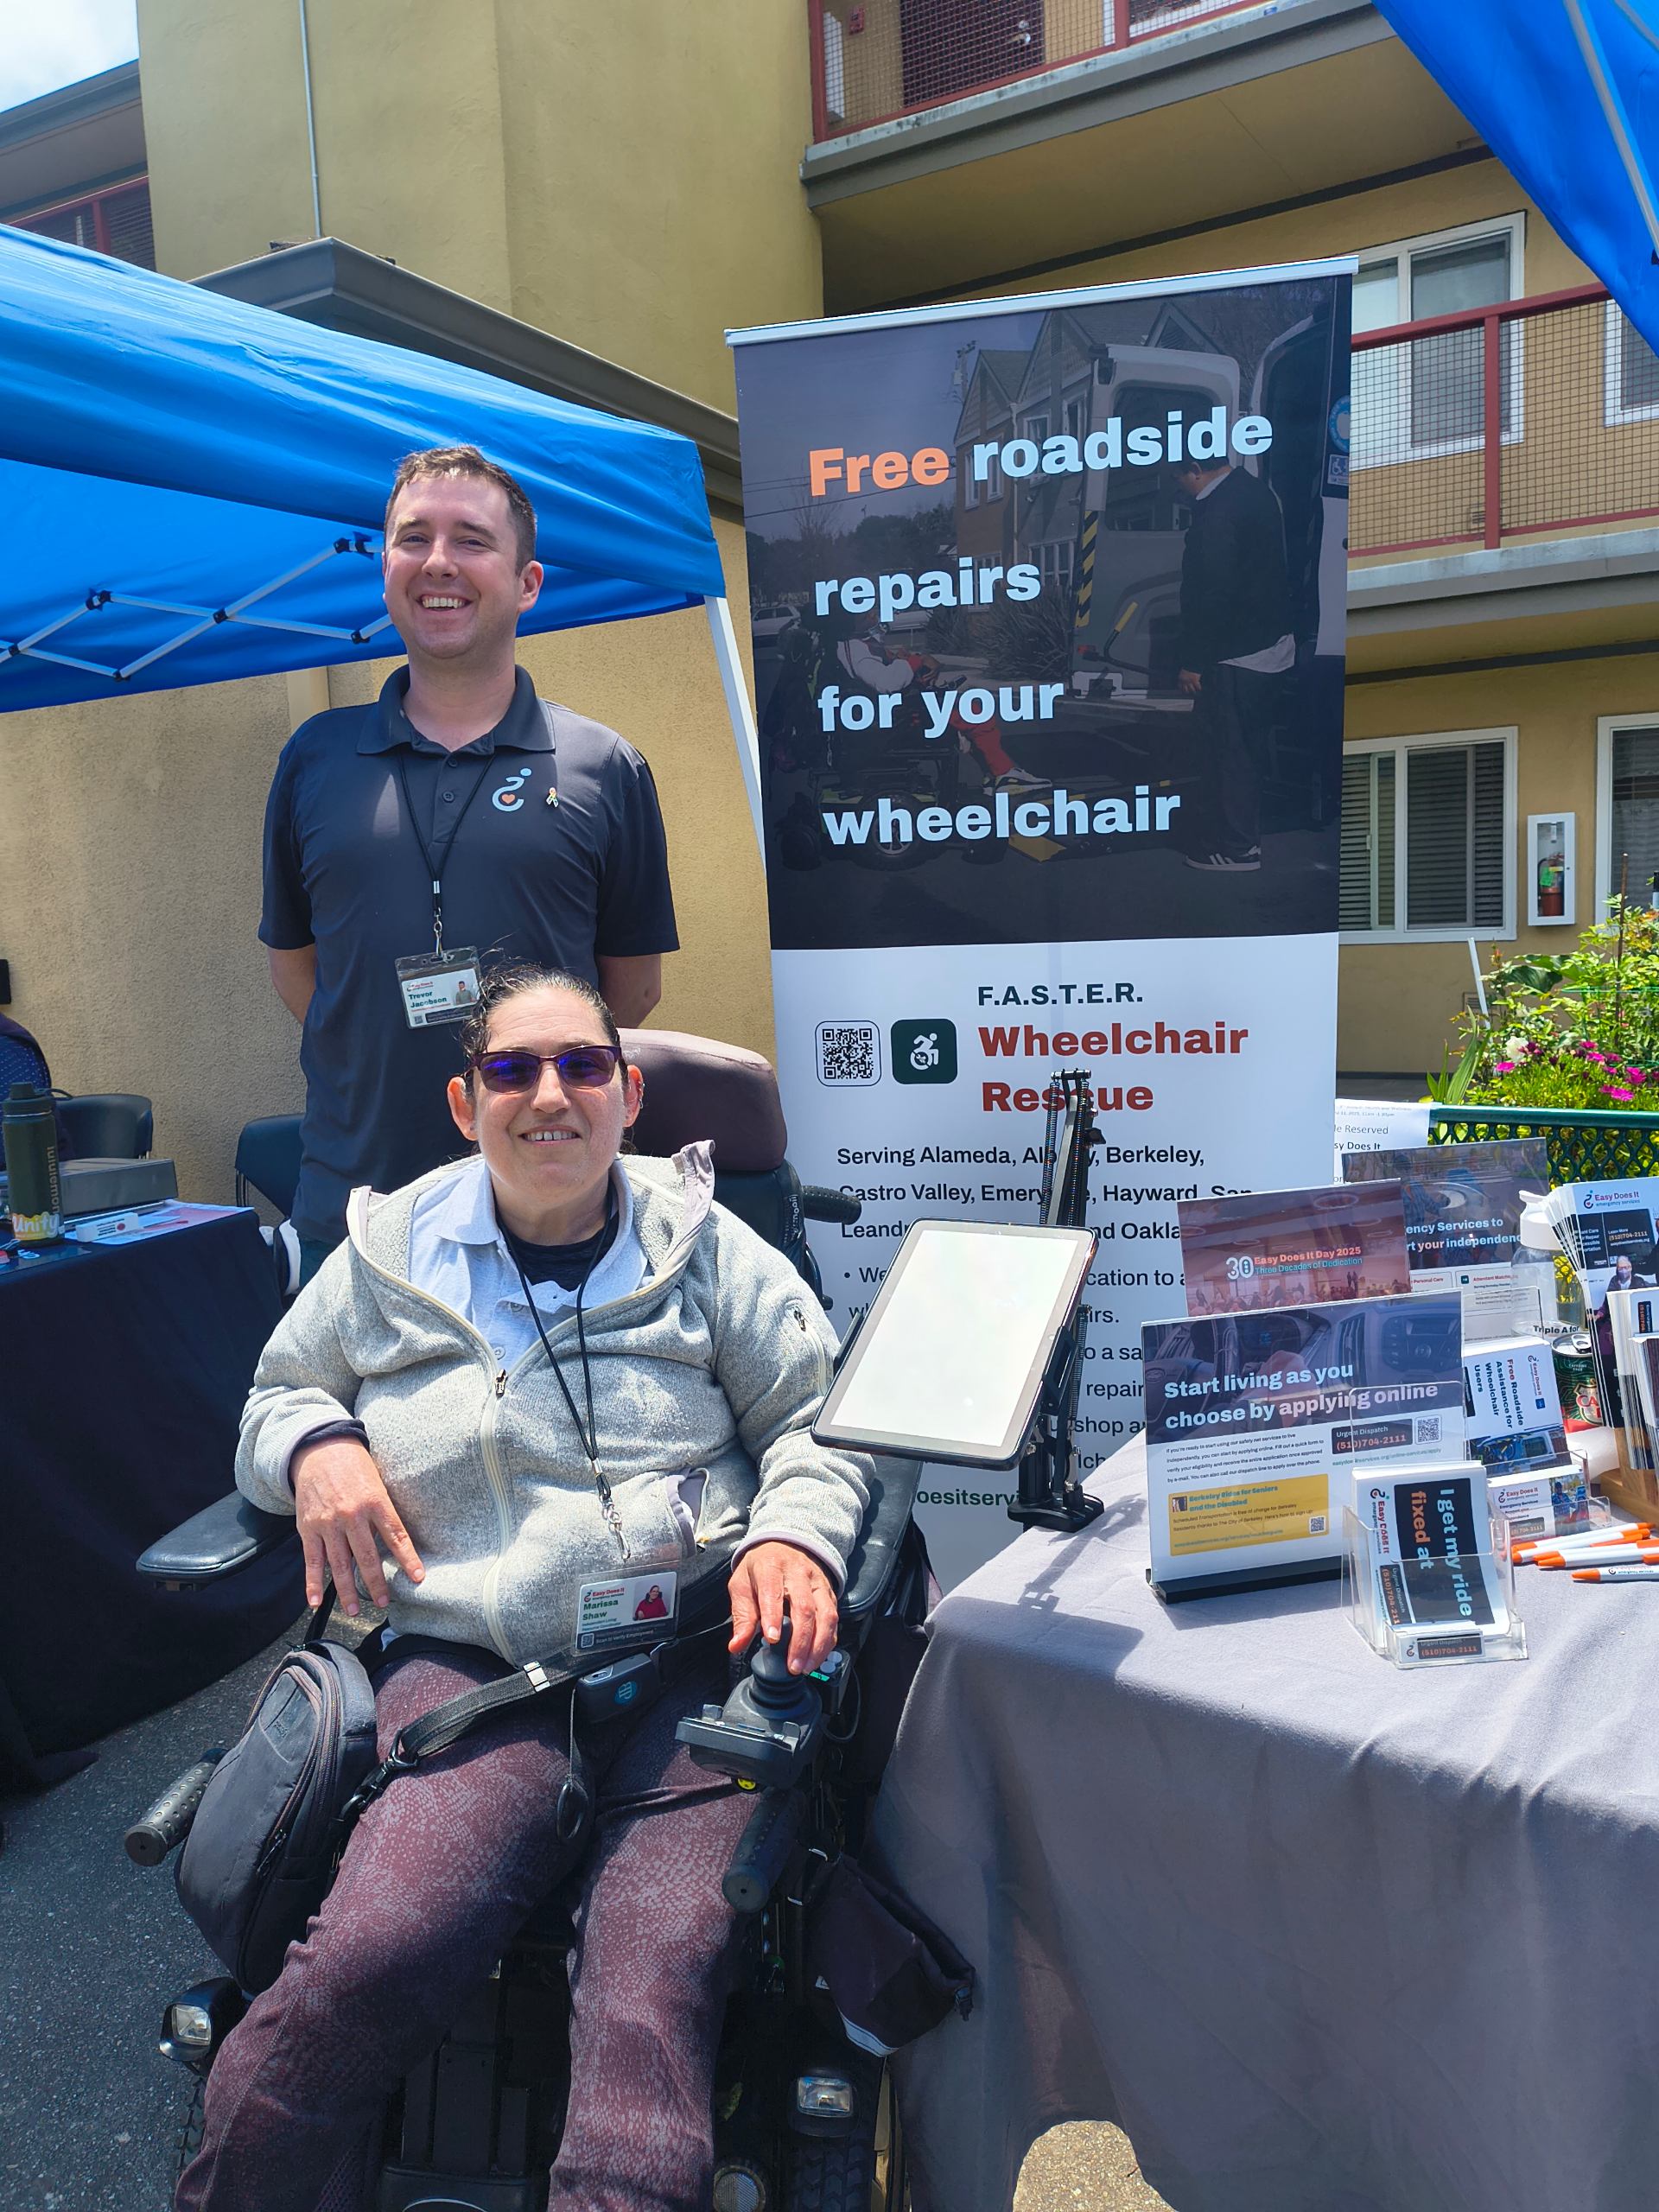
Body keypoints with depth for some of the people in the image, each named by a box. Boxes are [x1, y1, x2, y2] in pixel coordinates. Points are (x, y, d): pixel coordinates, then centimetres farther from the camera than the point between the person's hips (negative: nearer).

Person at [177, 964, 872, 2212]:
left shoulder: (706, 1247, 12)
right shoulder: (390, 1254, 16)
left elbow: (817, 1417, 14)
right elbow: (278, 1394, 29)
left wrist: (794, 1533, -6)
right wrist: (315, 1444, 6)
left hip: (695, 1650, 0)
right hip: (469, 1658, 1)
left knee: (657, 1992, -23)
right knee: (371, 1959, -25)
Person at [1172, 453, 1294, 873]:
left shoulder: (1216, 514, -21)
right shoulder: (1256, 491, 10)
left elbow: (1210, 594, -22)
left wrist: (1193, 661, -17)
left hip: (1234, 654, -10)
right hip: (1271, 641, 10)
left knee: (1226, 748, -1)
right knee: (1244, 745, 18)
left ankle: (1236, 847, 6)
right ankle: (1244, 833, 29)